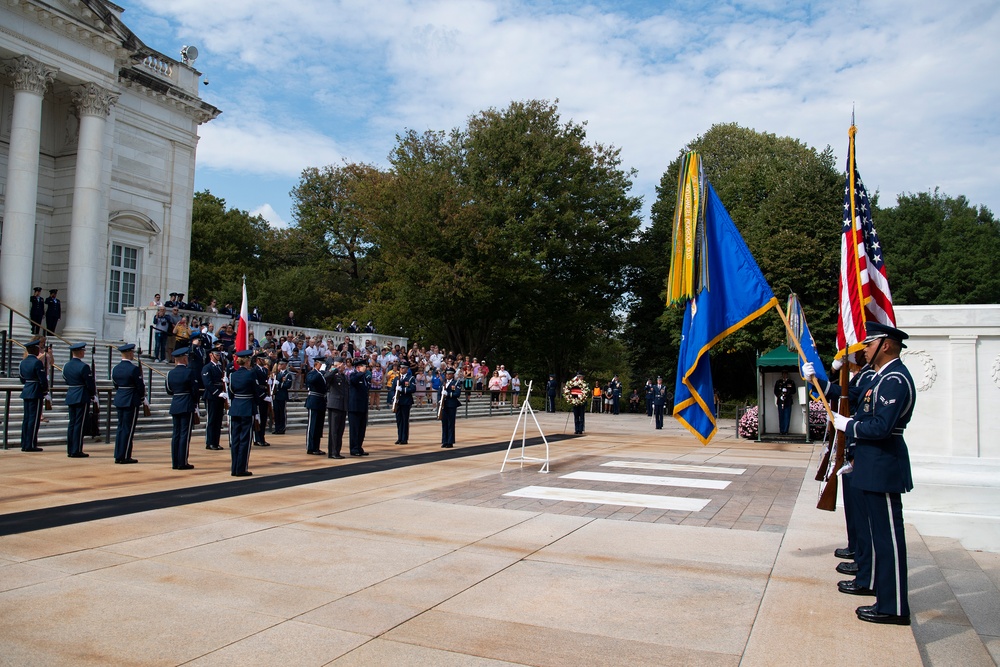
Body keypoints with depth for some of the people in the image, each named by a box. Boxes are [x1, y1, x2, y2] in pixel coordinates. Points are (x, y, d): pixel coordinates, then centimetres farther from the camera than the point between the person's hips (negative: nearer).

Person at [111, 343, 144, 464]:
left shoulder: (115, 368, 6)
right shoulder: (134, 369, -16)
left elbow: (115, 384, 12)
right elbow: (140, 386, -12)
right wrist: (142, 398, 5)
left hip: (119, 400, 7)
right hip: (131, 401, -7)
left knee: (120, 427, 13)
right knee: (128, 429, -2)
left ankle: (118, 456, 17)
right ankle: (125, 457, 2)